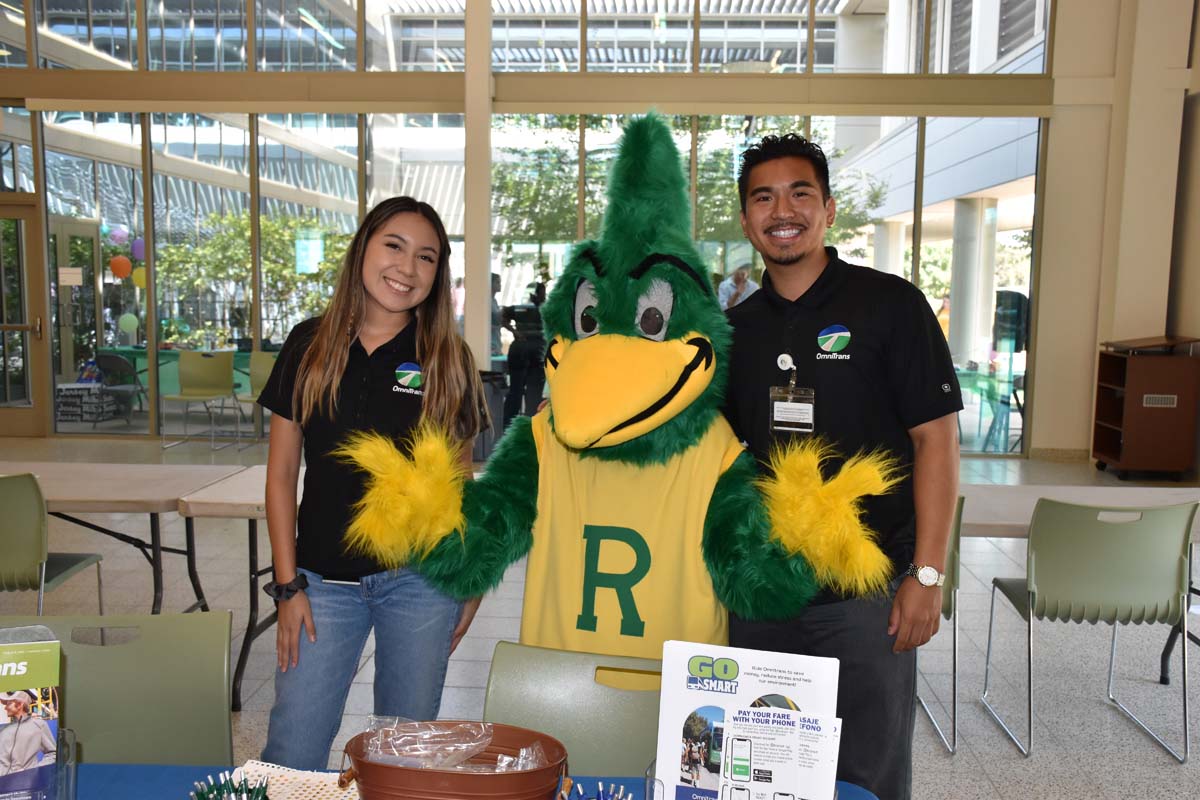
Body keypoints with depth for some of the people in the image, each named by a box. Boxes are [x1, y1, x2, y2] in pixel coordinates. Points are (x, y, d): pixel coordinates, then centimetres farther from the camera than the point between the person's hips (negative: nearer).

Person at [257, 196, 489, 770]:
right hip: (325, 580, 1)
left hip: (422, 578, 0)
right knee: (290, 756, 5)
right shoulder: (310, 346, 1)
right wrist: (288, 585, -1)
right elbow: (281, 473, 3)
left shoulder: (448, 359, 0)